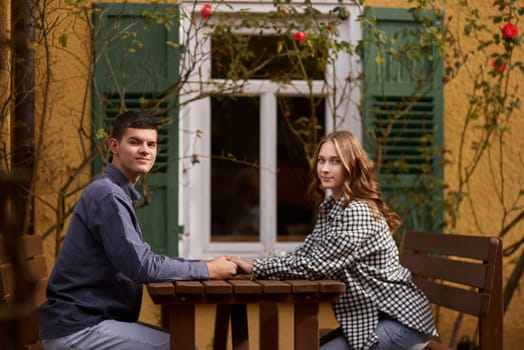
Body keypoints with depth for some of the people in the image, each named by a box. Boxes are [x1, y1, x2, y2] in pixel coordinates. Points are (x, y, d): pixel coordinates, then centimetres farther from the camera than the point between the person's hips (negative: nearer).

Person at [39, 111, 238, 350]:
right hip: (76, 330, -10)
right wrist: (208, 270, -12)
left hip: (88, 320, 10)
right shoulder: (107, 195, -15)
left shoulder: (119, 194, 17)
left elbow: (141, 259, 16)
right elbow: (142, 267, -21)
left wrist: (205, 264, 6)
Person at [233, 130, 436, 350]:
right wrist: (254, 265, -10)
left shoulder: (358, 212, -21)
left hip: (401, 320, -10)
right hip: (371, 316, 10)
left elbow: (317, 264, -24)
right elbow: (305, 253, 6)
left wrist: (255, 268, -18)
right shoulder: (329, 207, 10)